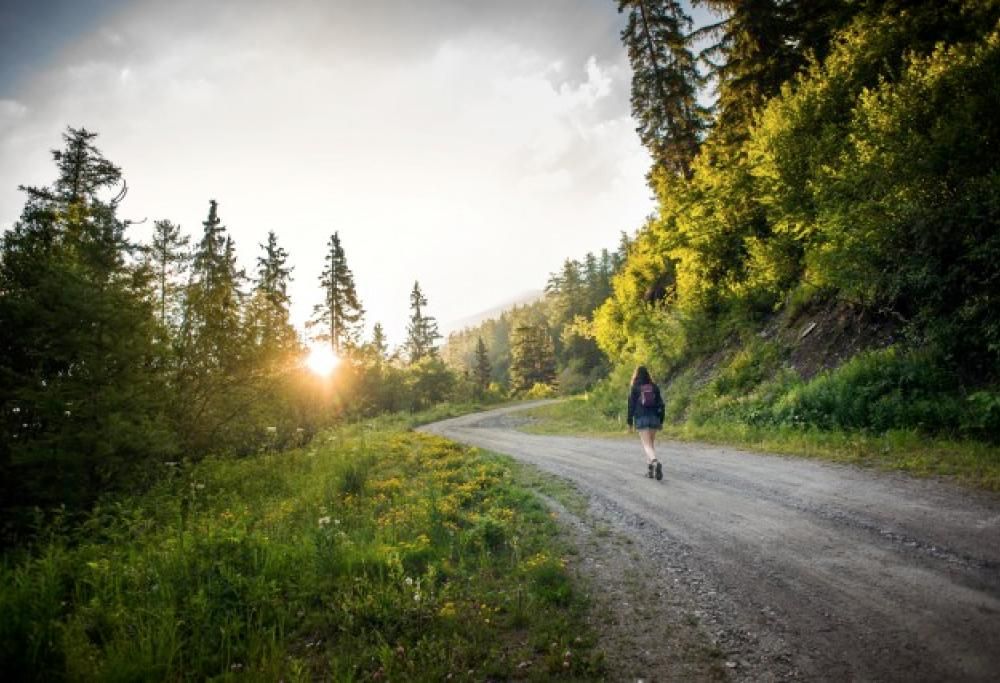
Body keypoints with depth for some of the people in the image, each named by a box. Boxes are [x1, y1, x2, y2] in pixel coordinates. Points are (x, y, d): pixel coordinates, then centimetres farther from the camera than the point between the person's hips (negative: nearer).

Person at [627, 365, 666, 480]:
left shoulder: (634, 388, -1)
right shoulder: (654, 387, 8)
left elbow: (631, 405, -2)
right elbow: (660, 405, 7)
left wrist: (630, 422, 3)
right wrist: (661, 421, 13)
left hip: (641, 418, -3)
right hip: (654, 418, 3)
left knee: (647, 445, -7)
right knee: (651, 443, 16)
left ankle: (655, 462, -34)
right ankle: (650, 469, 14)